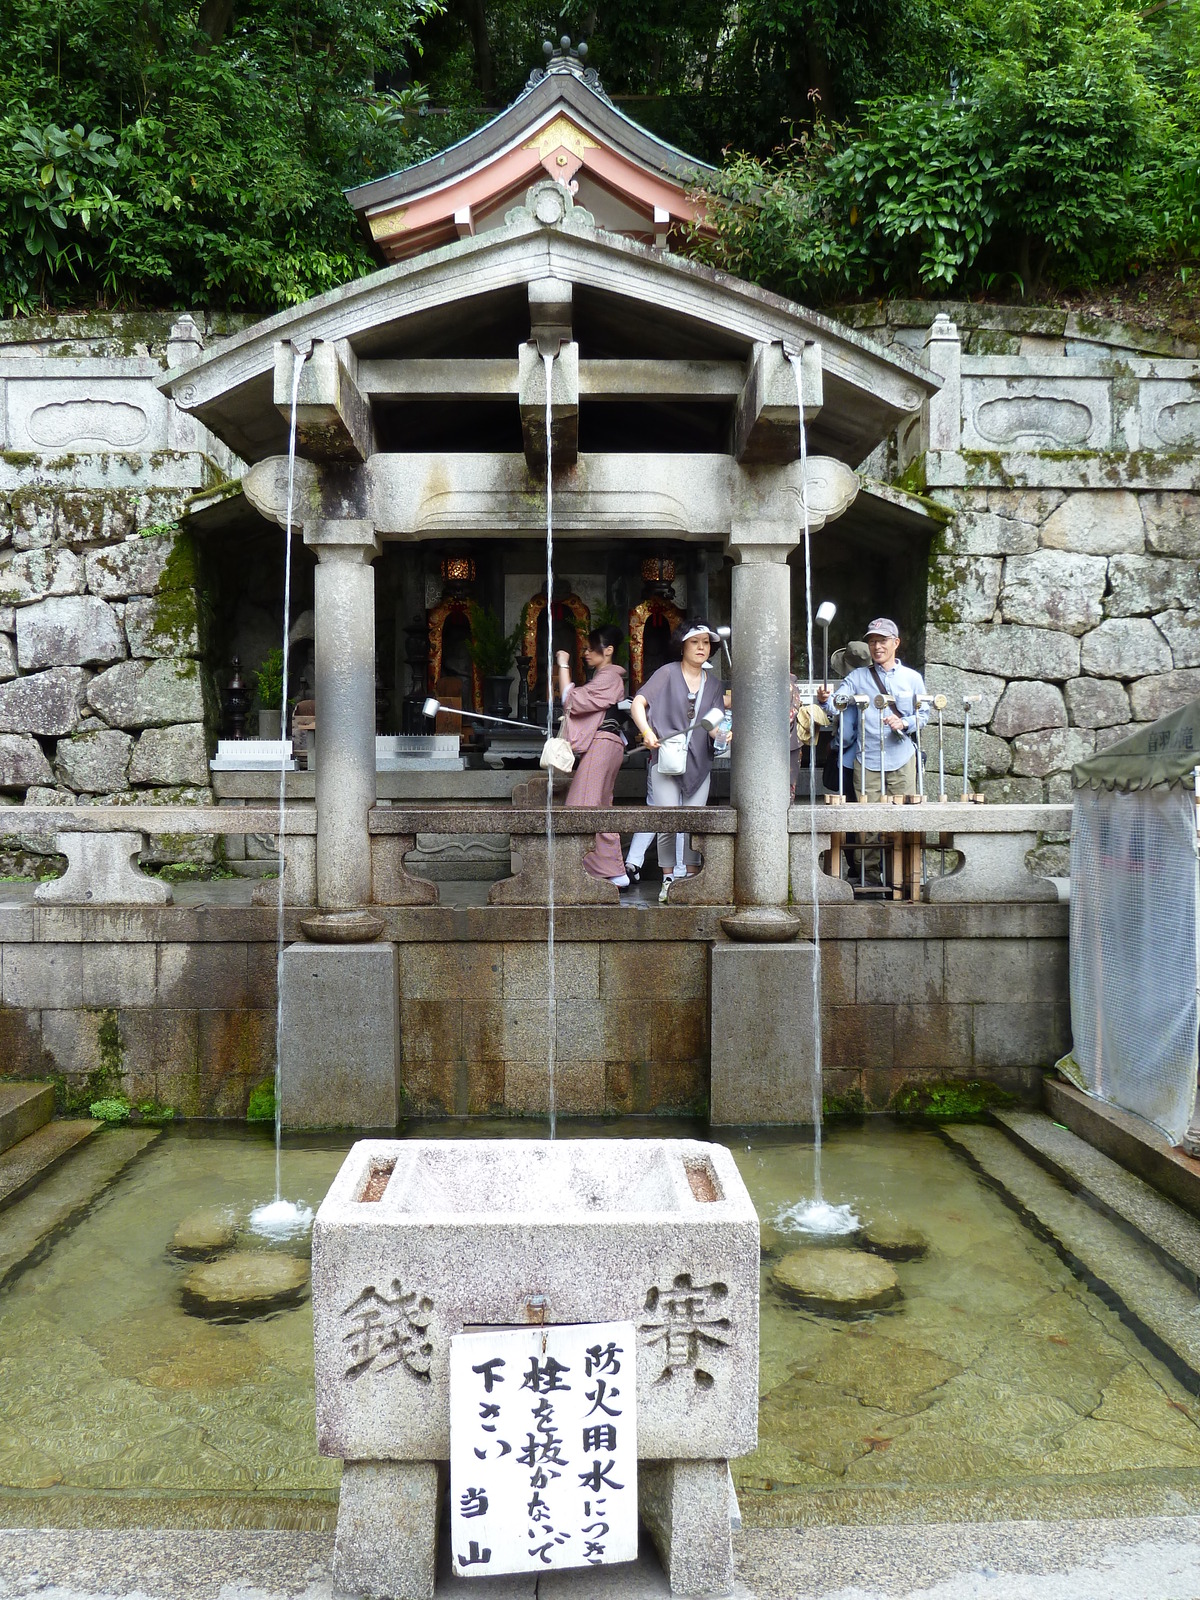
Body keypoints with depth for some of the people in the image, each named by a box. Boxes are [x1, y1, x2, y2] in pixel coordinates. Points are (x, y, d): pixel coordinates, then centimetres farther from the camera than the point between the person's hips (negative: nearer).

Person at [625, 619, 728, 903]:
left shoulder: (713, 683, 12)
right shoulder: (668, 673, -1)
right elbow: (638, 702, -9)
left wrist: (722, 734, -18)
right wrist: (647, 732, -25)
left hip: (699, 762, 4)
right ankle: (669, 880, 6)